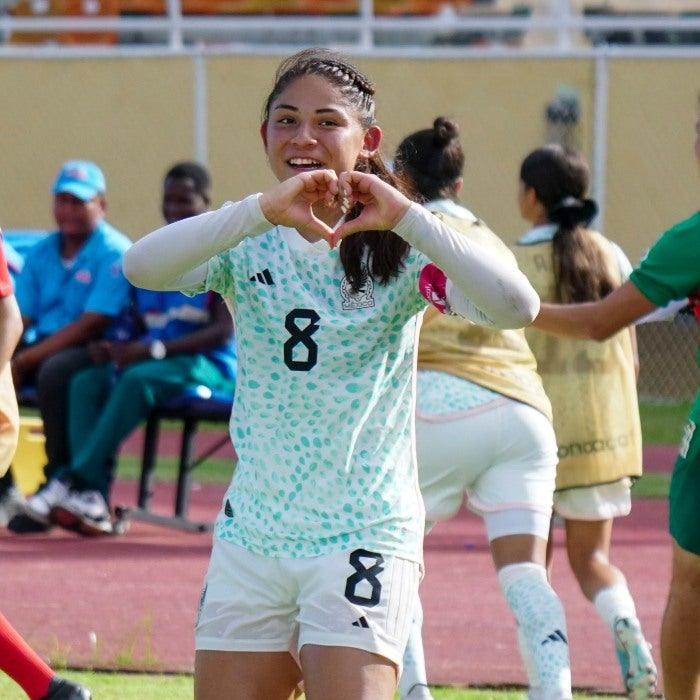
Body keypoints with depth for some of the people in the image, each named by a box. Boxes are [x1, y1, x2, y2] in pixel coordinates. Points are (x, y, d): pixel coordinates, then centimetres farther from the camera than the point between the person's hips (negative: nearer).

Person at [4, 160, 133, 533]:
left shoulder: (115, 253, -7)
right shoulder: (41, 253, 14)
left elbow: (92, 324, -16)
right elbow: (20, 317, 10)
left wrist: (26, 359, -21)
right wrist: (8, 356, -13)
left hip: (96, 352, -7)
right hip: (43, 347, 7)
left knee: (54, 371, -37)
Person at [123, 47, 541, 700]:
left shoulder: (397, 251, -3)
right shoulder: (248, 247, 3)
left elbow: (517, 307, -20)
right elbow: (141, 266, -18)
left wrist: (407, 218, -26)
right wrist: (263, 209, -30)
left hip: (363, 539, -3)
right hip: (251, 538, 4)